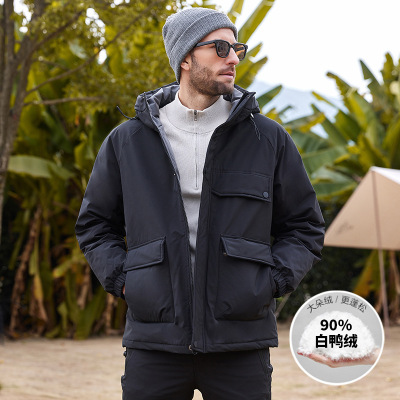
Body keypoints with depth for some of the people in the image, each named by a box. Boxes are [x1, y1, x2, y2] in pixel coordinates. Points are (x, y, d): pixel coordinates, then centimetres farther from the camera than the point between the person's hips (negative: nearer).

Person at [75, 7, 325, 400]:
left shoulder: (268, 139, 5)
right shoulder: (127, 141, 6)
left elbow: (304, 227, 12)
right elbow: (95, 224, 17)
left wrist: (271, 284, -2)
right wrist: (122, 281, 2)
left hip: (240, 344, 0)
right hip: (155, 342, 0)